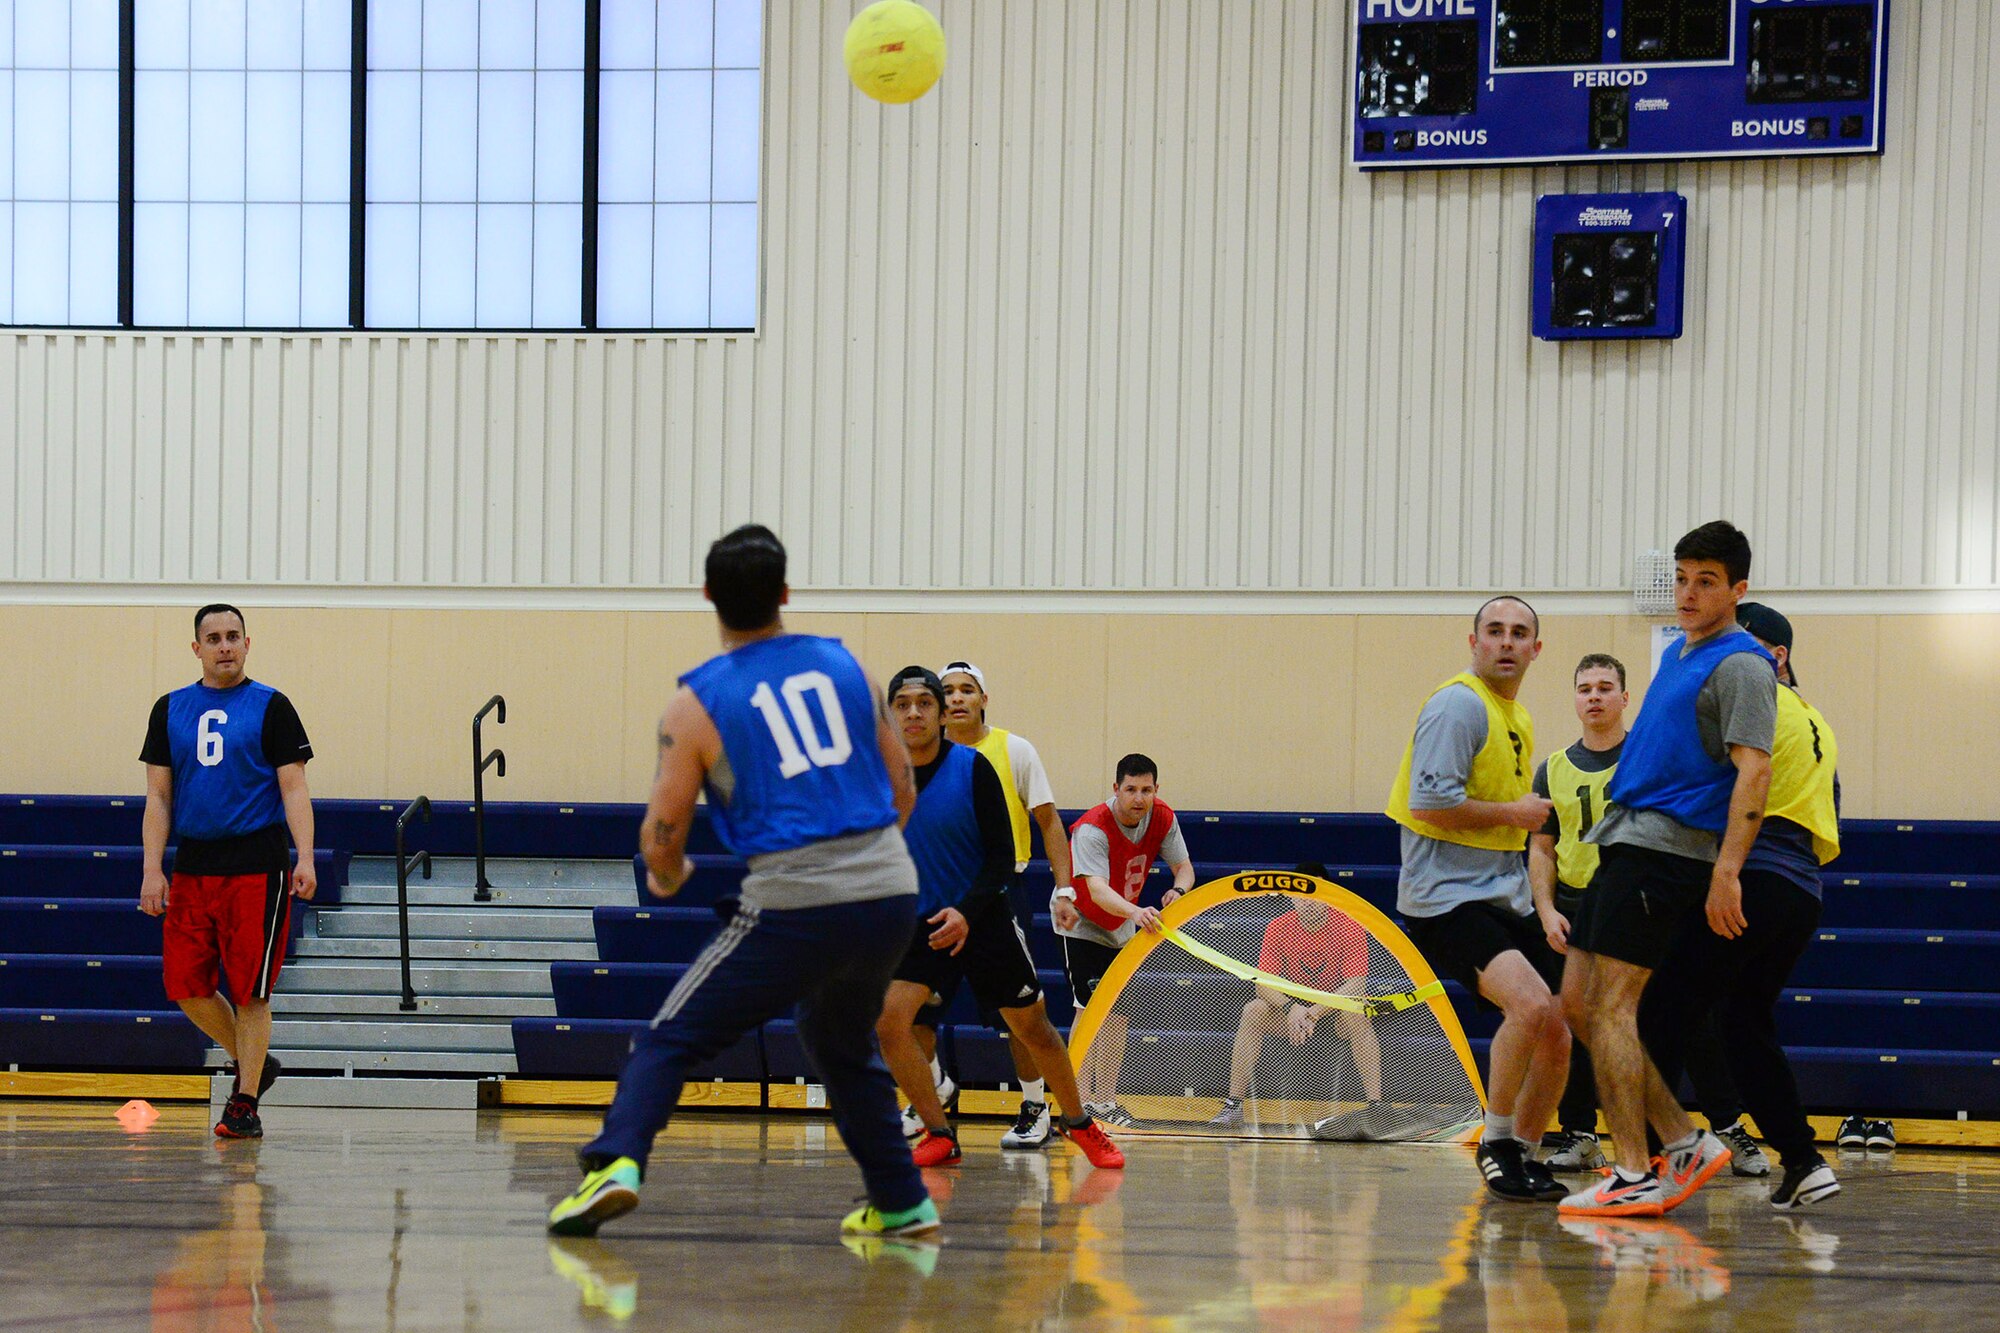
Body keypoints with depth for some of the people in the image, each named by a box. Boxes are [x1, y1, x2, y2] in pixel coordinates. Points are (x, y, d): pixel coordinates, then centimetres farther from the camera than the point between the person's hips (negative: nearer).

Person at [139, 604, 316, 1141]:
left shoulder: (271, 707, 2)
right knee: (185, 984, 1)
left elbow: (294, 789, -2)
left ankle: (245, 1103, 4)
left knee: (250, 990, -4)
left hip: (257, 865, -4)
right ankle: (251, 1063, 23)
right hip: (192, 865, 4)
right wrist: (152, 869, 1)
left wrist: (305, 860, -14)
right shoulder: (170, 710, 11)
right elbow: (158, 796, 11)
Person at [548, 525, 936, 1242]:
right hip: (892, 892, 4)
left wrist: (668, 878, 22)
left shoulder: (695, 704, -1)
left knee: (669, 1040, 6)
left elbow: (661, 838, -1)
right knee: (844, 1046, 30)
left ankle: (615, 1163, -17)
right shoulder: (844, 664, 11)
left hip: (794, 907, -4)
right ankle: (902, 1203, 31)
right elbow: (902, 790, 17)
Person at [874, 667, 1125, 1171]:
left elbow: (1002, 855, -11)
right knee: (889, 1017, -18)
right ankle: (940, 1137, -6)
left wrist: (967, 912, -23)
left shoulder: (973, 769, -13)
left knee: (1032, 1027, 7)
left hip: (982, 917, -2)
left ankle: (1079, 1124, 29)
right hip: (920, 921, 2)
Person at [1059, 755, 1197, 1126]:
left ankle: (1105, 1101, 8)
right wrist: (1135, 912, -63)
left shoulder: (1162, 817, -13)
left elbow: (1183, 866, -7)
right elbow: (1097, 890, -45)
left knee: (1119, 1011, 2)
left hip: (1124, 926, 6)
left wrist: (1177, 891, -32)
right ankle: (1081, 1101, -13)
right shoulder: (1092, 829, -33)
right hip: (1081, 921, -6)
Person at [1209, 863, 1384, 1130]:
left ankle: (1375, 1105, -37)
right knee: (1253, 1011, -25)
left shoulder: (1350, 928, -16)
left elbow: (1356, 987, -23)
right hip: (1293, 1006, 3)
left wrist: (1315, 1013, -35)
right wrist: (1291, 1008, -34)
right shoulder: (1278, 928, -9)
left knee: (1356, 1015, -36)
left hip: (1336, 1008, -2)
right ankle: (1233, 1105, -24)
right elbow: (1263, 984, -13)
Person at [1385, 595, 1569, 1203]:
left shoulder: (1519, 719, 18)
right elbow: (1431, 803, -20)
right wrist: (1513, 813, -12)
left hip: (1504, 899, 10)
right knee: (1531, 1006, -28)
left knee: (1554, 1038, 6)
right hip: (1446, 897, -10)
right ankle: (1497, 1142, -13)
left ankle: (1521, 1155, 21)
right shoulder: (1459, 704, -11)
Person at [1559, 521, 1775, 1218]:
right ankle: (1685, 1143, 10)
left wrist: (1726, 872, -27)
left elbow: (1753, 770, -18)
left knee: (1610, 1005, -13)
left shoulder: (1741, 665, -9)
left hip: (1663, 848, -10)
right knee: (1577, 1002, 7)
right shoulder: (1679, 655, 19)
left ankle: (1636, 1177, -11)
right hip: (1625, 841, 10)